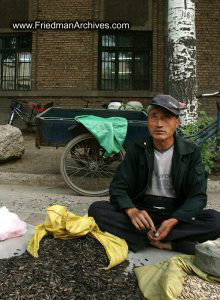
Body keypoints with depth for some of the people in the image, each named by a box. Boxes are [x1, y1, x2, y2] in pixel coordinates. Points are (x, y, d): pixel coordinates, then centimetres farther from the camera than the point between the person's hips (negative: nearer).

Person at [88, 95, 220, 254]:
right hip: (142, 211, 1)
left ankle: (147, 239, -24)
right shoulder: (137, 150, -1)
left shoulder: (191, 152, -3)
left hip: (177, 213, 0)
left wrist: (173, 221, -25)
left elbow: (198, 195, -7)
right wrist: (132, 211, -27)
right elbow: (118, 187, -5)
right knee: (96, 209, -23)